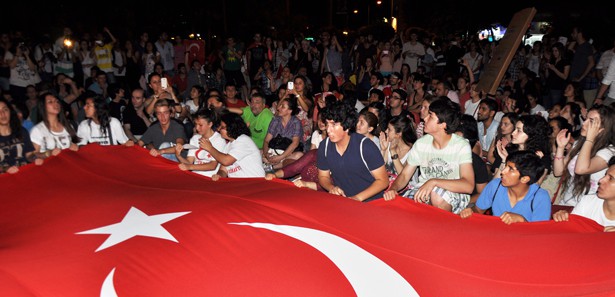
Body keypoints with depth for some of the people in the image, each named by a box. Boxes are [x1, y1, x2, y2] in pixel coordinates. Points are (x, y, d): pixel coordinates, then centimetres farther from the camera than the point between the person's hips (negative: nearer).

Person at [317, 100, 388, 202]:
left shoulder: (365, 146, -13)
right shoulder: (324, 146, 1)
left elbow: (383, 180, -8)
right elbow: (323, 176, 15)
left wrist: (358, 197, -16)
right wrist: (331, 188, -6)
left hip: (370, 202, -3)